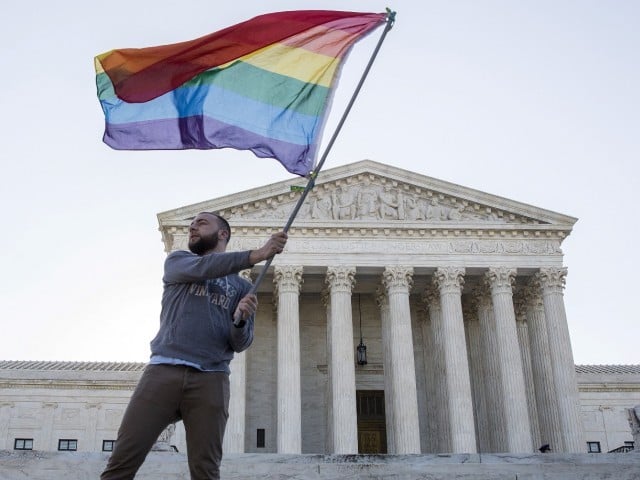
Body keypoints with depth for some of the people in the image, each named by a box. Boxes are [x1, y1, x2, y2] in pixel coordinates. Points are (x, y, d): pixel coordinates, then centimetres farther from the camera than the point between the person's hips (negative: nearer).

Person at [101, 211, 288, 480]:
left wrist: (241, 320, -14)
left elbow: (240, 344, 9)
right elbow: (202, 268, -4)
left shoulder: (242, 287, 19)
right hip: (163, 370, 0)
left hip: (210, 380, 0)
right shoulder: (177, 261, 20)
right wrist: (256, 255, -16)